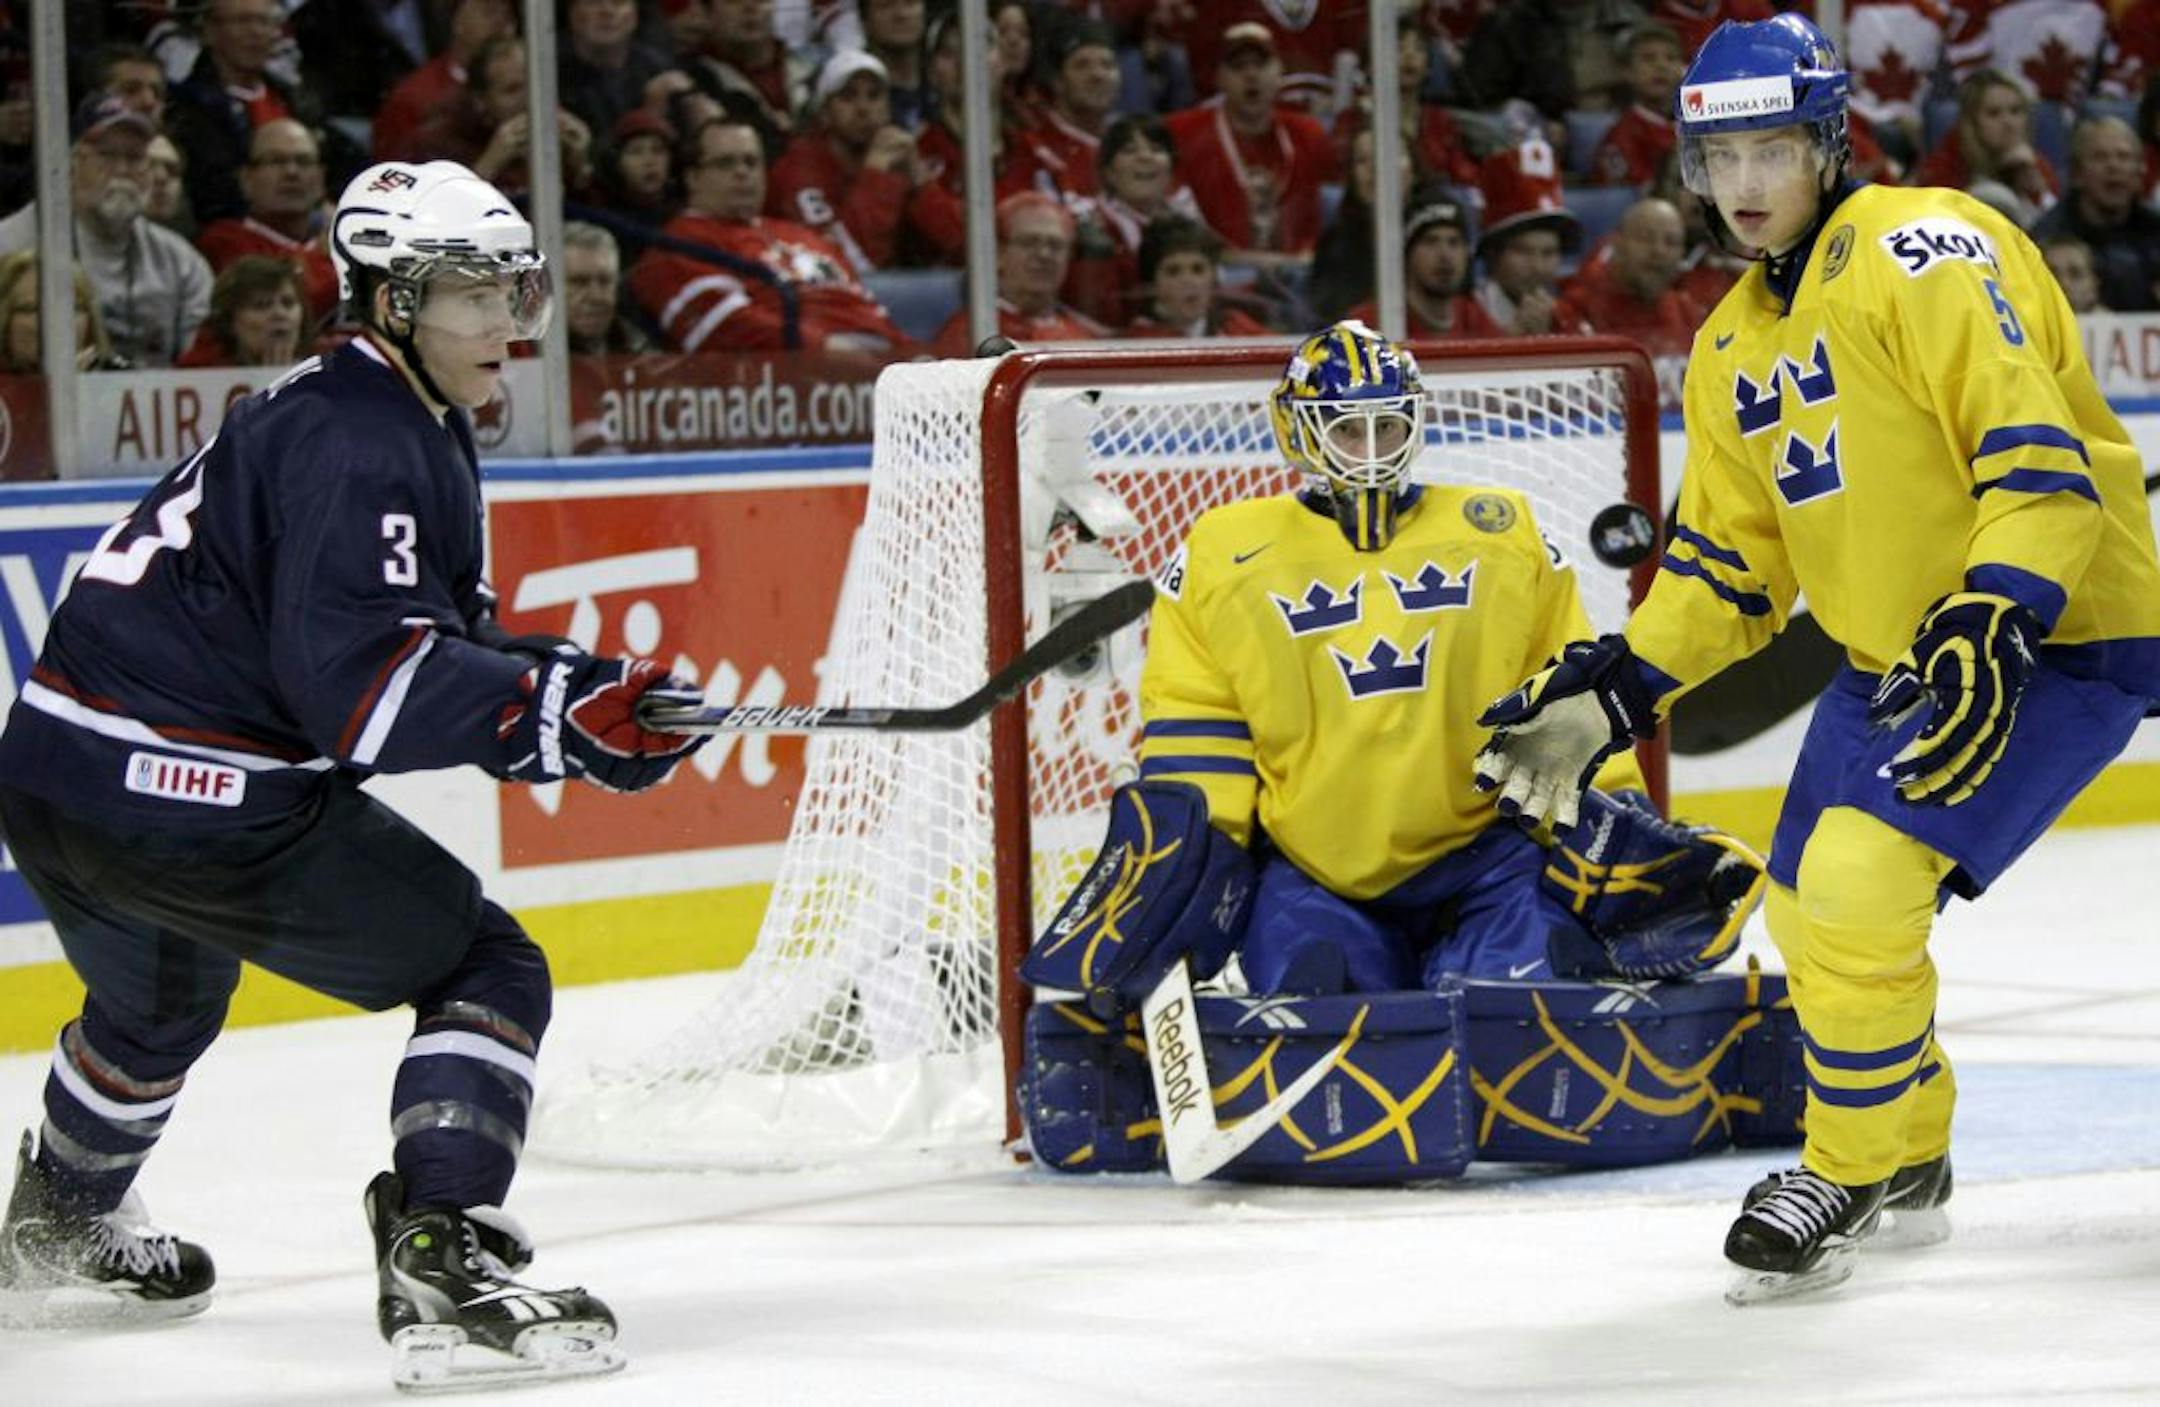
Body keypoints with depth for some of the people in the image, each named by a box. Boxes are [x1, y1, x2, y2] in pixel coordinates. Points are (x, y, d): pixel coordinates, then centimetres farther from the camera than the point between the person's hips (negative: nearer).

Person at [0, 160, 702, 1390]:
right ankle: (440, 1259, -16)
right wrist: (563, 707, -26)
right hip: (195, 800, -10)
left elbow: (441, 650, 19)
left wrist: (592, 695, 4)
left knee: (164, 998, 38)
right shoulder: (359, 447, -16)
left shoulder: (409, 431, 17)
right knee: (487, 970, -3)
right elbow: (360, 682, -27)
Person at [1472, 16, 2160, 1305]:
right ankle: (1911, 1163, 38)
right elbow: (1731, 567, 16)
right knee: (1811, 906, 15)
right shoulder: (1735, 350, 10)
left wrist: (1994, 628, -34)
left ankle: (1855, 1177, -3)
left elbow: (2040, 454, -25)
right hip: (1896, 652, 9)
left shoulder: (1921, 253, -17)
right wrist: (1611, 693, 6)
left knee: (1860, 880, -21)